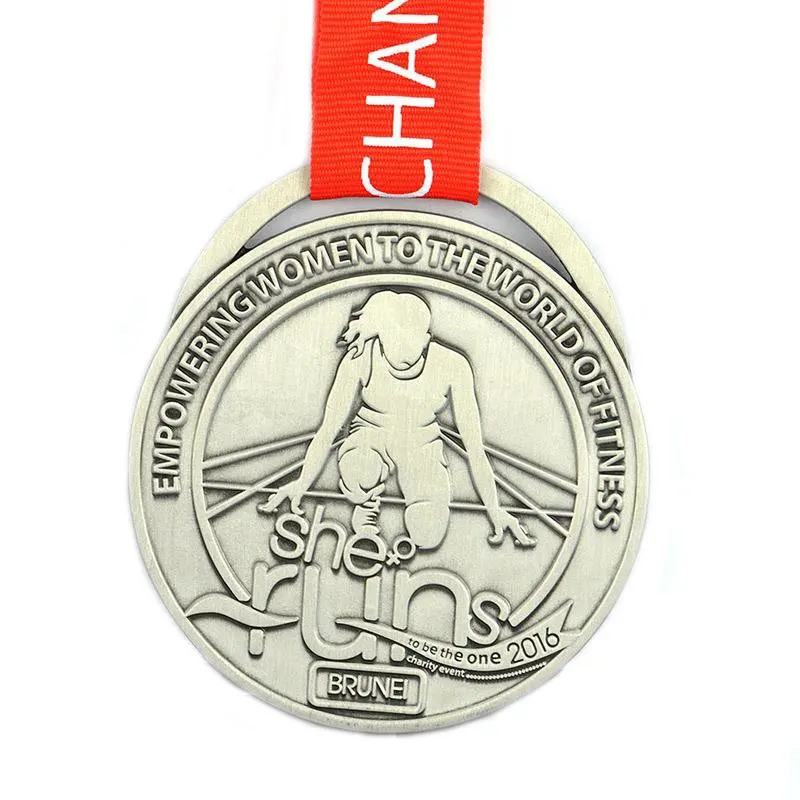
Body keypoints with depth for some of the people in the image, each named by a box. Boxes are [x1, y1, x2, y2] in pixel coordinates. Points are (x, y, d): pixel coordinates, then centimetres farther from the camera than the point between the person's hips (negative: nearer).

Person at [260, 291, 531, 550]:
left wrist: (494, 510, -12)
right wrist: (301, 484, -11)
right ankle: (367, 501, -1)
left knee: (428, 537, -24)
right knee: (358, 474, -39)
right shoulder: (359, 359, -22)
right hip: (371, 438, 0)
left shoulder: (452, 365, -23)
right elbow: (328, 429, -11)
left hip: (421, 445, 0)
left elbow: (474, 445, -15)